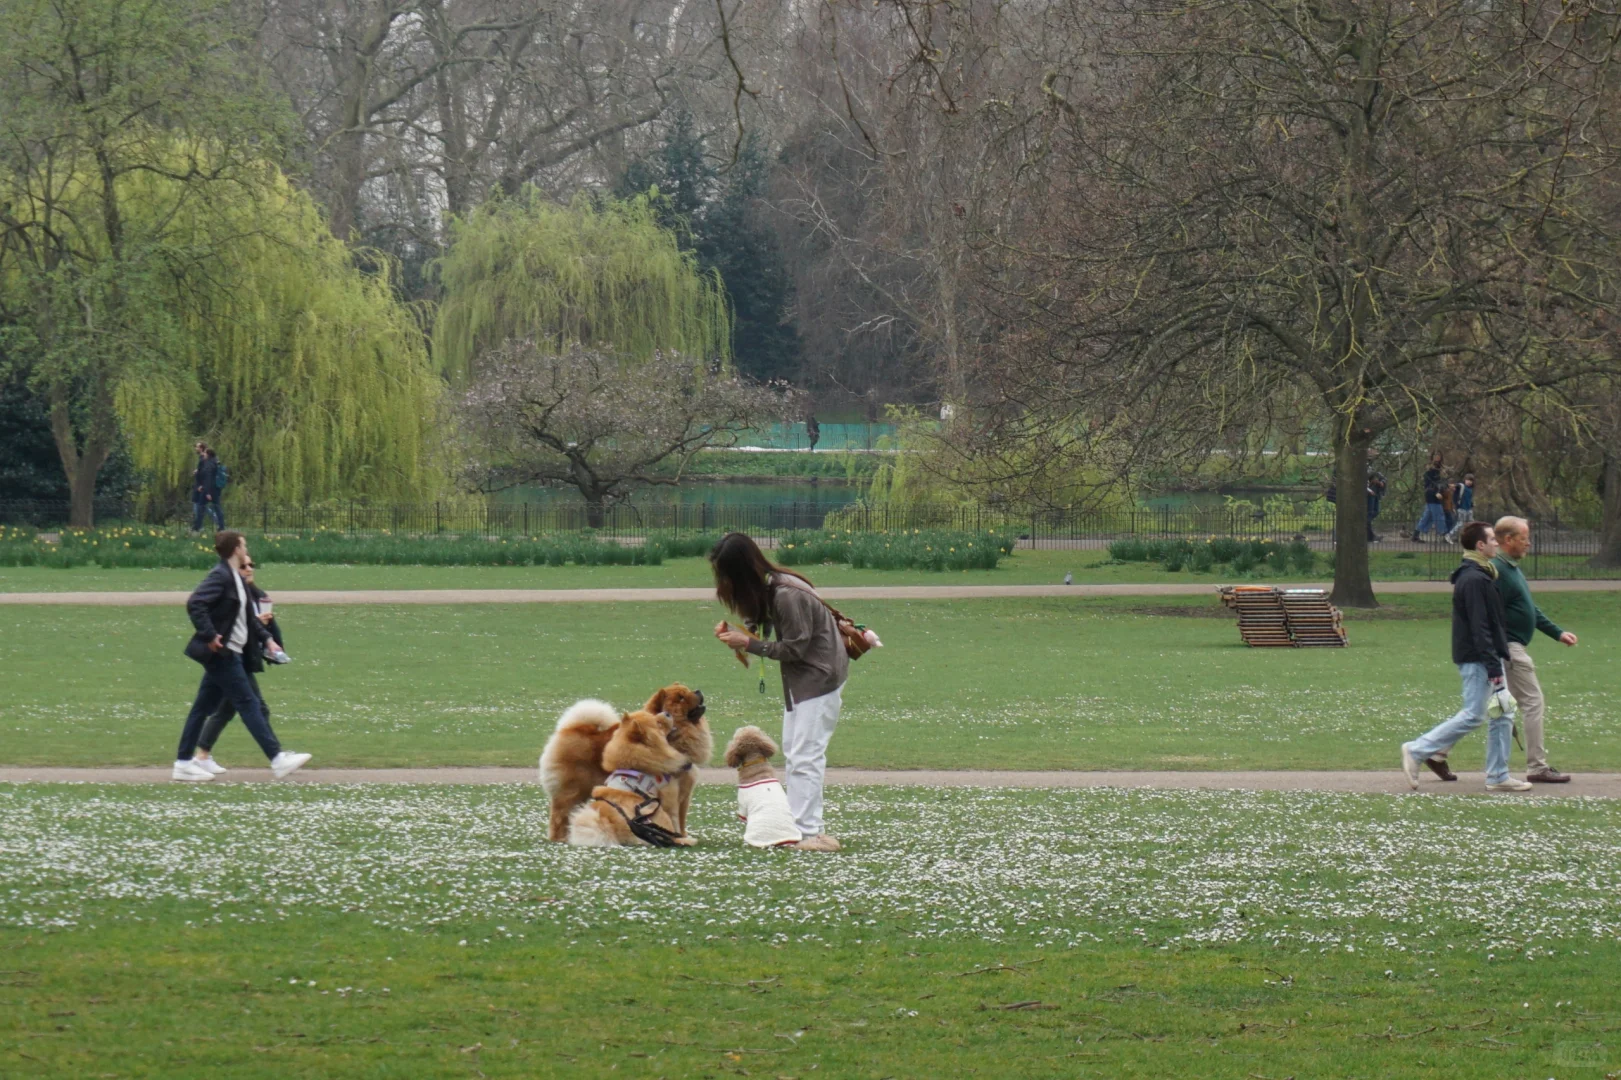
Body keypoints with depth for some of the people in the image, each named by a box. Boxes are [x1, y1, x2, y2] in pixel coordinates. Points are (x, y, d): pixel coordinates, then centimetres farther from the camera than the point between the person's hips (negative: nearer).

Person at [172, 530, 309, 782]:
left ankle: (183, 763, 13)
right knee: (248, 703, -7)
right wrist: (209, 635, -27)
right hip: (221, 653, -10)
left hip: (226, 654, 10)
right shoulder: (220, 576, -15)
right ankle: (277, 760, -6)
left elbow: (248, 618, 24)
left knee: (204, 706, 10)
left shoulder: (236, 579, 15)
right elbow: (194, 603, -26)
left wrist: (266, 638, 16)